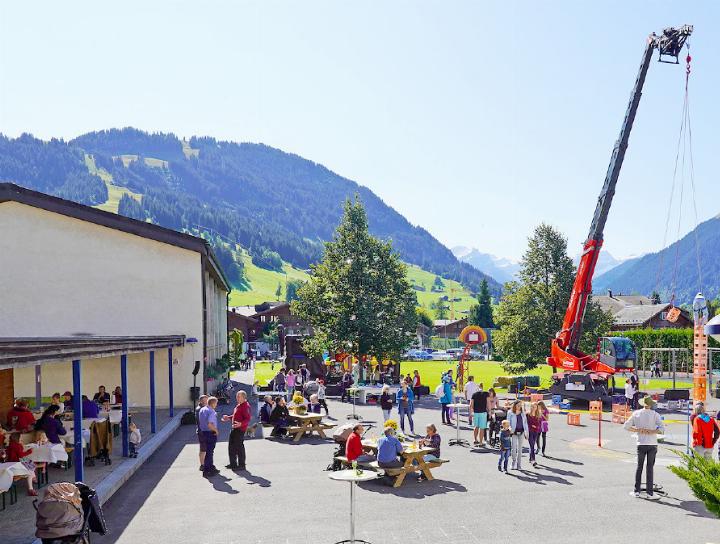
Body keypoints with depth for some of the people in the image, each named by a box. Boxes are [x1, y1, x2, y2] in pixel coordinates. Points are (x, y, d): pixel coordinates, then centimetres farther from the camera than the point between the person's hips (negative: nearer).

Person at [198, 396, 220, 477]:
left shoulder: (202, 409, 6)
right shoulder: (212, 412, -21)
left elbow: (199, 422, 15)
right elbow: (210, 424, -29)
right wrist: (216, 430, -14)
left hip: (203, 431, 9)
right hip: (211, 433, -9)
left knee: (209, 451, 20)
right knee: (209, 452, -1)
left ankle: (211, 467, 33)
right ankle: (206, 471, 2)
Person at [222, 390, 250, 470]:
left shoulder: (245, 406, -17)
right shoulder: (238, 405, 16)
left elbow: (247, 419, -23)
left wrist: (241, 424, -38)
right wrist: (228, 418, 25)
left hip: (240, 429, -10)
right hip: (234, 428, 10)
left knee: (239, 446, -4)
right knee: (231, 446, 16)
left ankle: (241, 465, 7)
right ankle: (233, 464, 29)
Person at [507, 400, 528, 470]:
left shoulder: (523, 412, 8)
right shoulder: (510, 413, -3)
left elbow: (525, 422, 12)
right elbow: (508, 422, -3)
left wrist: (526, 432, 8)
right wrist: (510, 428, -22)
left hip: (521, 432, 3)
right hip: (514, 432, -3)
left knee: (520, 448, 7)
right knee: (513, 448, -10)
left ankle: (519, 464, 14)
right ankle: (514, 463, 5)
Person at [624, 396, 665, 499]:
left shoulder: (636, 413, 2)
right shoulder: (655, 414, -4)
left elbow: (626, 426, 2)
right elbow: (662, 428, -15)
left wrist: (638, 430, 2)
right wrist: (651, 432, -9)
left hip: (641, 444, 2)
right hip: (652, 444, -2)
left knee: (639, 467, 10)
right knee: (650, 468, 2)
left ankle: (636, 491, 13)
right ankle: (649, 493, 3)